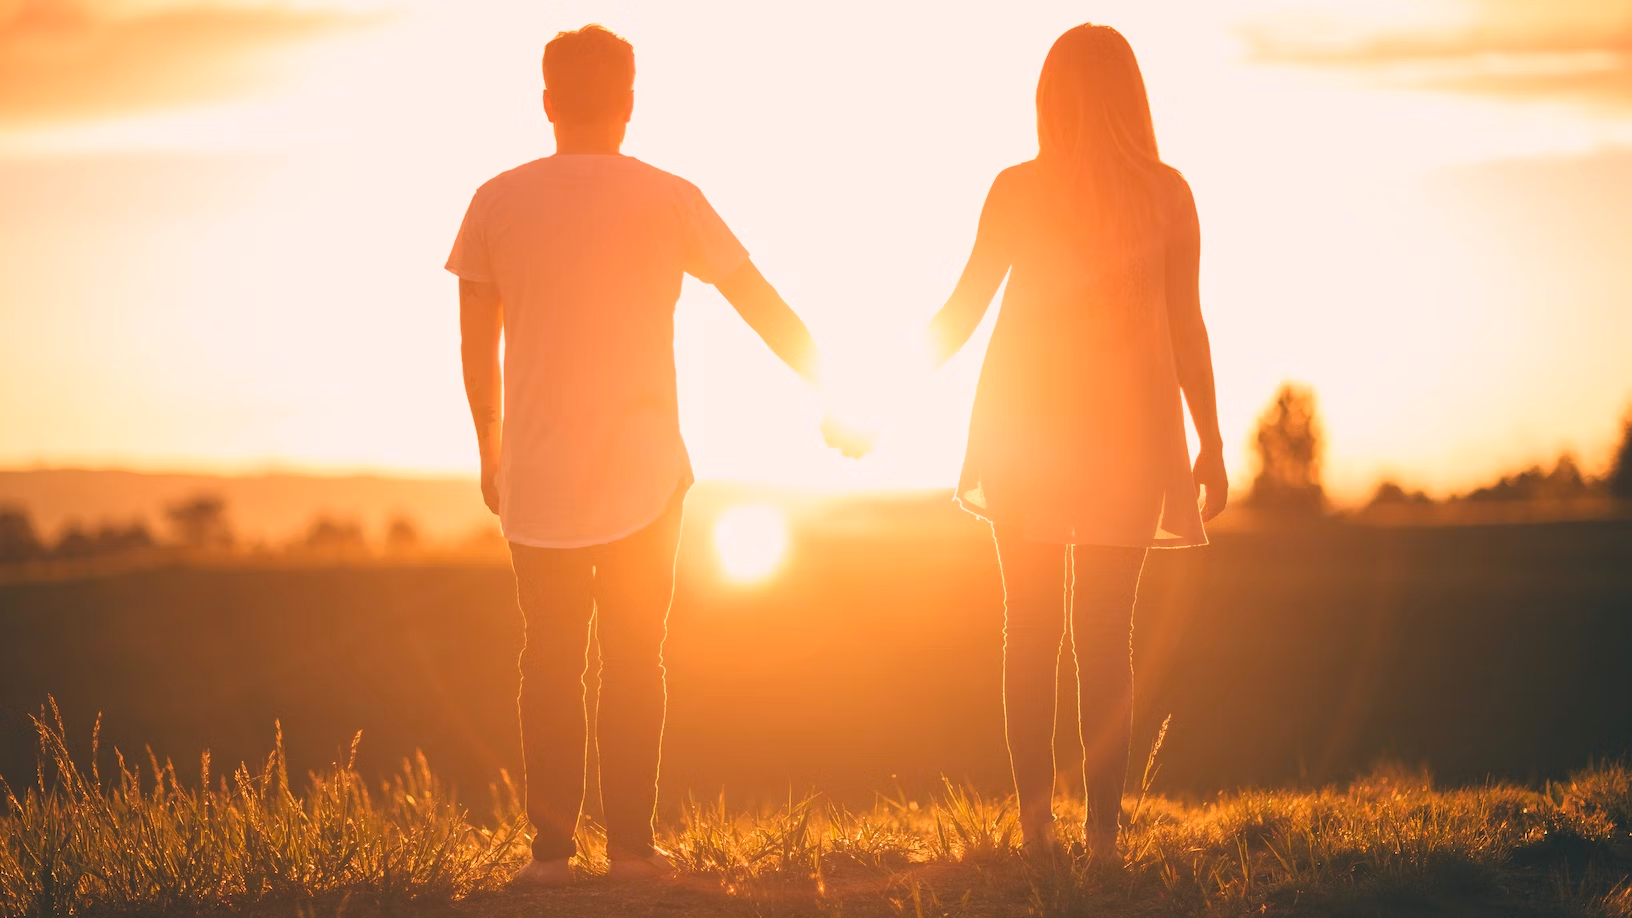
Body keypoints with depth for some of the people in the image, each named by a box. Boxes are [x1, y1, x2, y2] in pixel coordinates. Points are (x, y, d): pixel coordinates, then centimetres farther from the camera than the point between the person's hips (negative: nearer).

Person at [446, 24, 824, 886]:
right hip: (643, 474, -1)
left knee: (550, 661, 8)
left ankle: (550, 846, 4)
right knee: (633, 658, 7)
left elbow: (476, 343, 5)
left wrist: (490, 451, 16)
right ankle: (631, 843, 5)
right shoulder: (667, 200, -3)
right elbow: (764, 306, 1)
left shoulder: (498, 201, 0)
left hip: (536, 480, 1)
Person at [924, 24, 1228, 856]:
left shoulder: (1018, 189, -3)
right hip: (1128, 423, 0)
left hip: (1026, 423, 0)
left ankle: (1035, 828, 4)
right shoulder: (1167, 192, -1)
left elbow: (963, 309, 0)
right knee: (1105, 635, 1)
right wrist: (1211, 444, 7)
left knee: (1029, 633, 7)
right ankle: (1102, 833, -3)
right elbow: (1187, 327, 0)